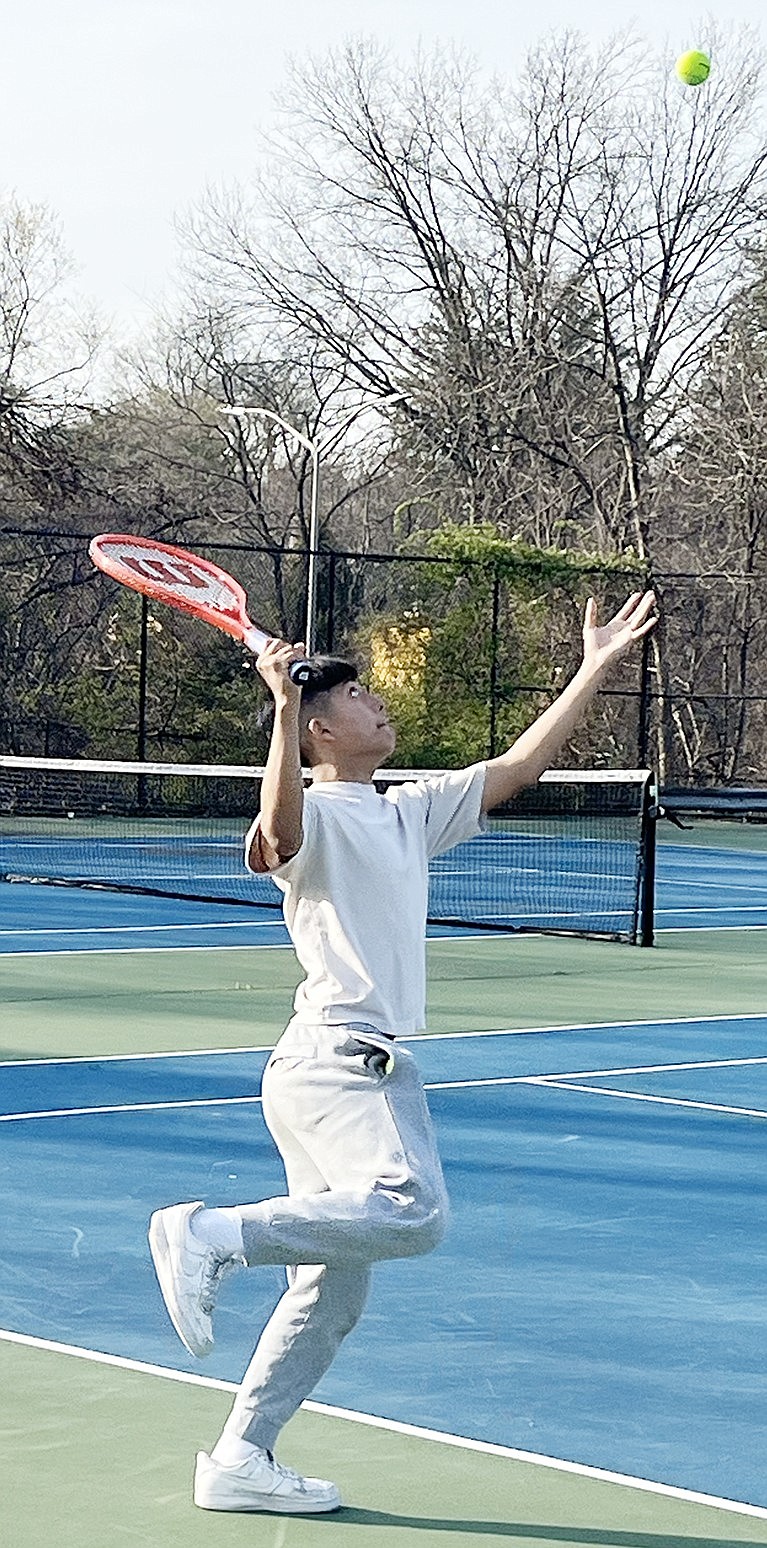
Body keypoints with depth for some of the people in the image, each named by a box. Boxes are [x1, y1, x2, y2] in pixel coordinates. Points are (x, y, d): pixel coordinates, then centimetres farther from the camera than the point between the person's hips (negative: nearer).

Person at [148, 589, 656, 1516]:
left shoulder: (408, 813, 20)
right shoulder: (313, 814, -6)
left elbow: (518, 765, 26)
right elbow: (275, 832, -31)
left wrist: (597, 667, 26)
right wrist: (284, 701, -36)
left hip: (367, 1068, 9)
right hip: (334, 1055, -9)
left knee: (333, 1292, 7)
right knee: (412, 1213, -30)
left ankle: (240, 1462, 11)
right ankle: (212, 1235, -22)